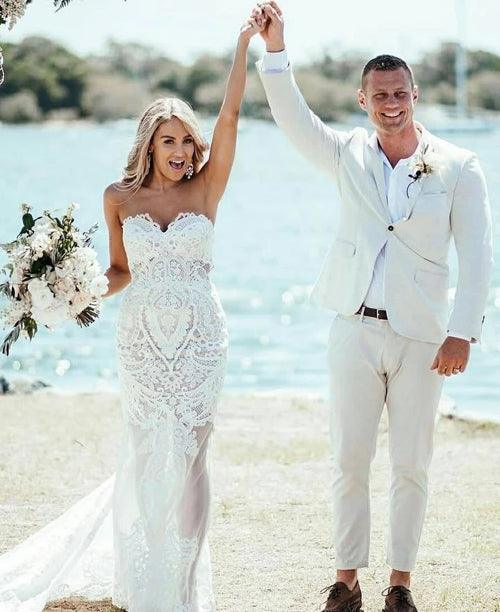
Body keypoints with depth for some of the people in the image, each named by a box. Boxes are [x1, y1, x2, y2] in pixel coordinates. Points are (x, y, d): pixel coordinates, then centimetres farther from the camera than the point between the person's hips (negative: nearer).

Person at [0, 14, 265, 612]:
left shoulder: (206, 187, 1)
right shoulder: (120, 197, 4)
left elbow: (229, 117, -9)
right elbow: (121, 270, 12)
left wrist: (245, 44, -14)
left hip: (199, 337, -1)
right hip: (141, 335, 1)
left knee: (186, 453, -1)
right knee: (148, 454, 1)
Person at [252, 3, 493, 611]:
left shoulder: (457, 168, -1)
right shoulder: (349, 155, 5)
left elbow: (477, 255, -4)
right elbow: (292, 116, -8)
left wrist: (462, 332, -12)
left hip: (421, 337, -1)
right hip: (355, 331, 1)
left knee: (411, 467, 5)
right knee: (349, 461, 3)